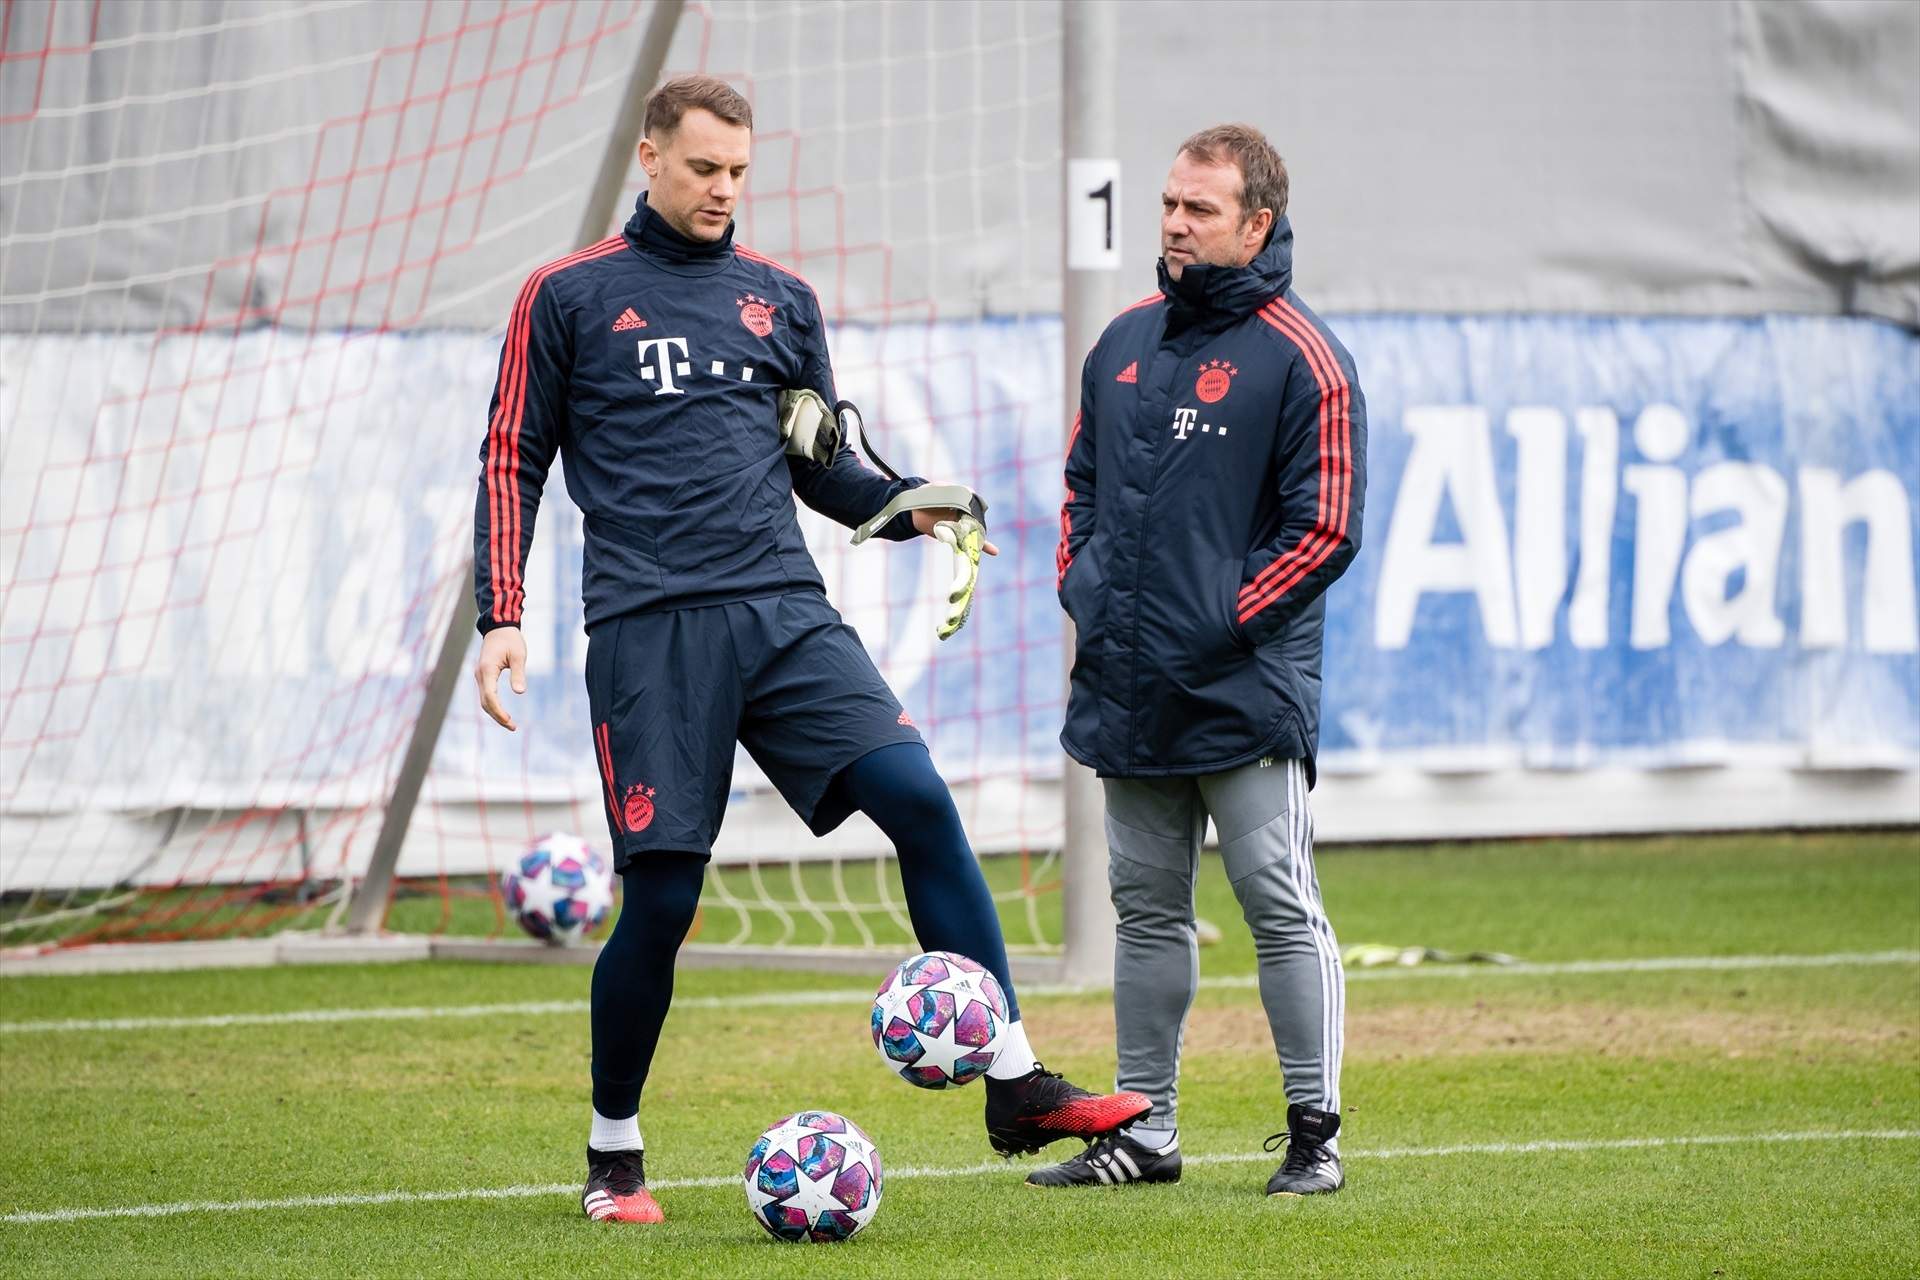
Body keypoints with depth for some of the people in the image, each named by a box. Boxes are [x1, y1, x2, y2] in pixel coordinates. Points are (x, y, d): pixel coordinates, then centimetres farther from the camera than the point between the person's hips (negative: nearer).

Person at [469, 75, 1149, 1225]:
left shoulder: (780, 299, 16)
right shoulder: (569, 298, 6)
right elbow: (514, 463, 8)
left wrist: (904, 508, 1)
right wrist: (502, 617, -2)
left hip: (785, 613, 3)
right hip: (651, 629, -3)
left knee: (921, 800, -15)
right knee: (661, 899, -5)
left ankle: (1015, 1086, -14)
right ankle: (614, 1153, 15)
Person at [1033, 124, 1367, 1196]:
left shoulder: (1301, 359, -7)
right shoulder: (1126, 342, 14)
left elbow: (1325, 527, -10)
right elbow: (1084, 482, 24)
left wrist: (1220, 620, -13)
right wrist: (1081, 584, 8)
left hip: (1245, 693, -7)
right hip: (1128, 689, 7)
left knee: (1282, 908, -5)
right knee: (1147, 908, 10)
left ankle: (1316, 1133, 1)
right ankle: (1144, 1130, 16)